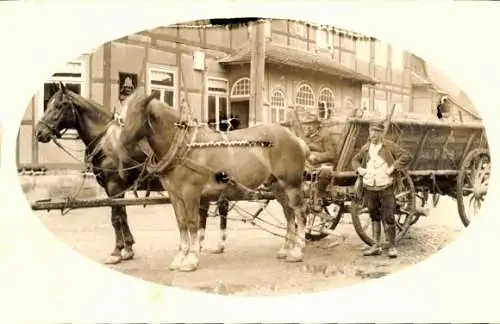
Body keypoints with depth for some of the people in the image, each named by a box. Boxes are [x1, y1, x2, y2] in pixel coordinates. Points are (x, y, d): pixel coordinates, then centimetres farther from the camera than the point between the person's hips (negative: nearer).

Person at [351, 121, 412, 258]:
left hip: (386, 188, -5)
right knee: (374, 217, 12)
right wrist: (359, 168, 7)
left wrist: (393, 167, -15)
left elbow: (406, 156, -8)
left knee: (388, 218, -5)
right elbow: (355, 159, 27)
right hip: (369, 189, 5)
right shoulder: (365, 148, 12)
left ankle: (392, 246, 7)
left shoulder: (389, 146, -2)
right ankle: (376, 246, 20)